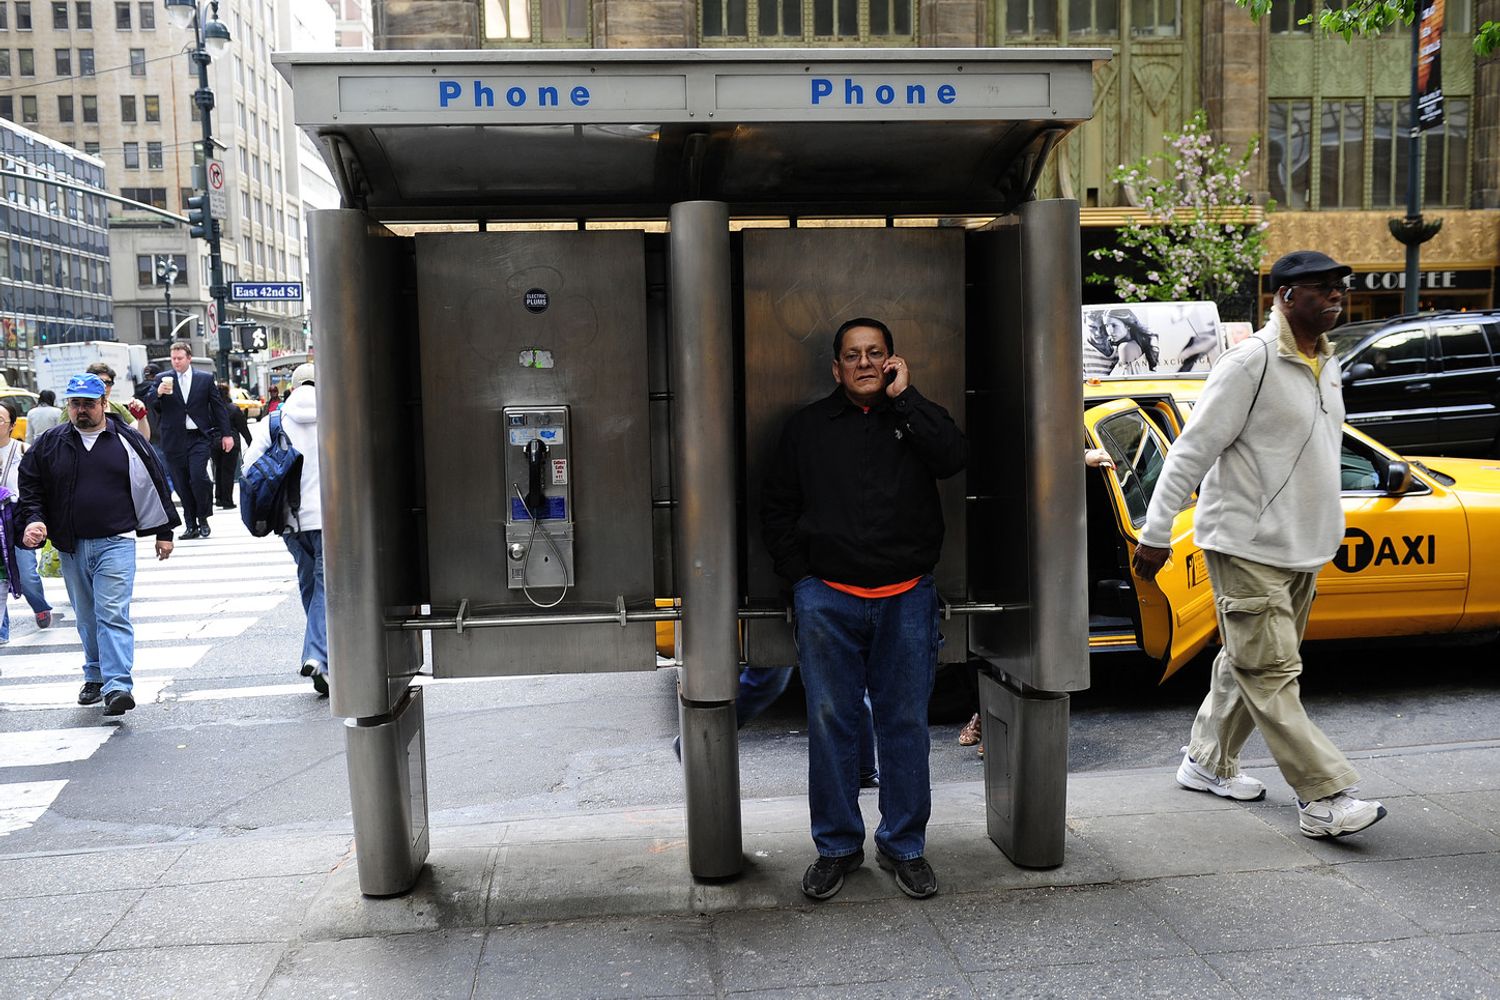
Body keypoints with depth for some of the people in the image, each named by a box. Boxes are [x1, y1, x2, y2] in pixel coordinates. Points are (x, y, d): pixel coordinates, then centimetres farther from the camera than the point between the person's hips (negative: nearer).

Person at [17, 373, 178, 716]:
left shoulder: (127, 441, 1)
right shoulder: (51, 443, 6)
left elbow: (153, 485, 7)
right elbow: (30, 483, 14)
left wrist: (164, 531, 9)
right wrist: (33, 519, -4)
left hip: (115, 543, -3)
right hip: (71, 547, 4)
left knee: (113, 614, -13)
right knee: (86, 617, 14)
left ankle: (117, 686, -18)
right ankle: (95, 676, 30)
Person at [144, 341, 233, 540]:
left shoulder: (205, 379, 7)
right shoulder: (162, 379, 8)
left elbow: (219, 407, 10)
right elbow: (149, 404, 0)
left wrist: (226, 434, 6)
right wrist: (158, 392, -21)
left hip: (199, 437, -2)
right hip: (174, 440, 2)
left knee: (198, 476, -16)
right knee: (182, 485, 4)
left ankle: (203, 519, 2)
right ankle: (191, 525, 12)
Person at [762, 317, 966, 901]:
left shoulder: (914, 417, 9)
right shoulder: (808, 426, 10)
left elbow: (953, 458, -13)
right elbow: (777, 508, 13)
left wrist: (904, 397, -10)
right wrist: (800, 577, 3)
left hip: (907, 598, 0)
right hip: (828, 598, 0)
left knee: (906, 724, 5)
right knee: (830, 722, 3)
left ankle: (904, 846, 20)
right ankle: (837, 846, 18)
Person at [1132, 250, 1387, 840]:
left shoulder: (1326, 364, 12)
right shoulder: (1252, 362, -15)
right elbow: (1193, 450, -16)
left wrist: (1326, 533, 22)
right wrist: (1156, 532, -17)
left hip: (1304, 548, 9)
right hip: (1247, 546, -9)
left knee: (1249, 664, 15)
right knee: (1271, 673, -5)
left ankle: (1207, 763, 28)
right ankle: (1324, 798, -3)